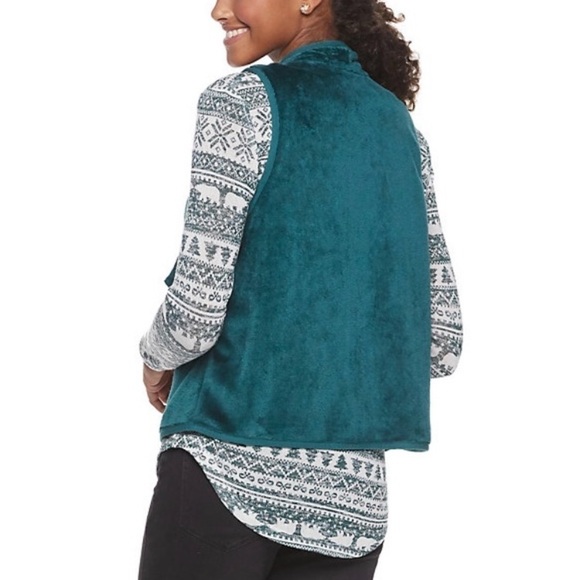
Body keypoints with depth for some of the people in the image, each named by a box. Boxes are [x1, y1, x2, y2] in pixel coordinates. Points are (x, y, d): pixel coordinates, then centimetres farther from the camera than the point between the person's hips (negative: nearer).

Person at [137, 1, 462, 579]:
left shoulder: (244, 100, -6)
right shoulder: (400, 127, 11)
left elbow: (197, 309, -13)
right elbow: (441, 342, 9)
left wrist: (156, 355, 8)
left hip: (230, 470, -5)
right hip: (354, 493, 6)